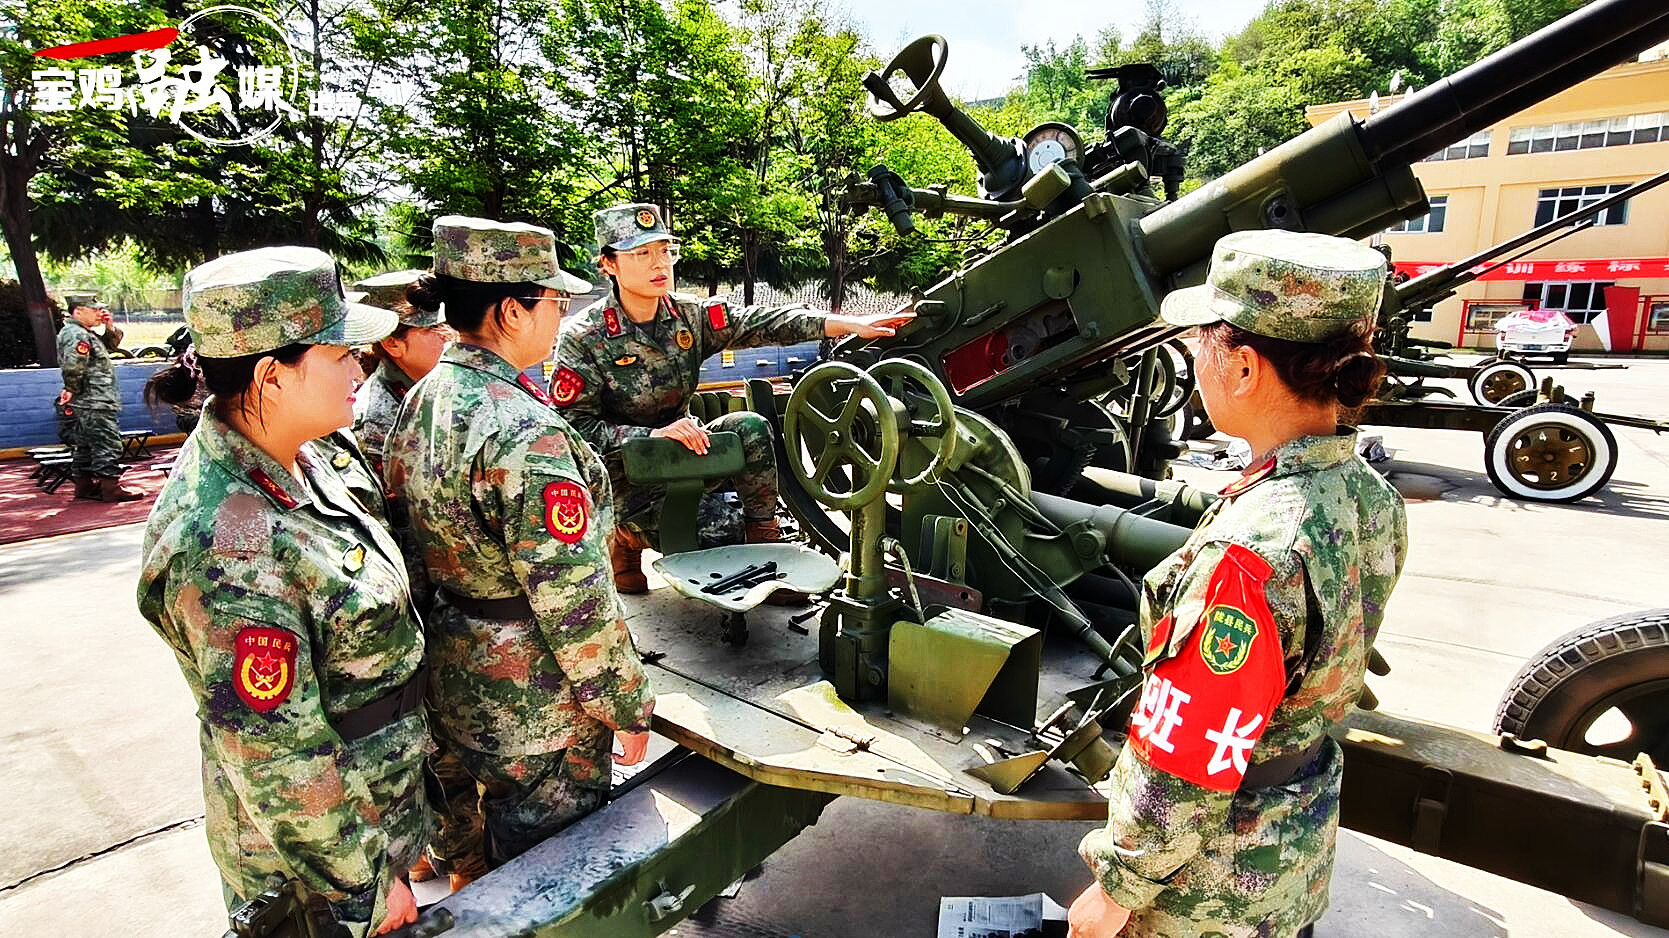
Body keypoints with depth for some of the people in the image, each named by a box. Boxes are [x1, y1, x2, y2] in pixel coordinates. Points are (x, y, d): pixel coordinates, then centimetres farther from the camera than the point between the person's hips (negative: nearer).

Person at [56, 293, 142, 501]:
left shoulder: (85, 333, 16)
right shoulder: (76, 334, -15)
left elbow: (111, 345, 27)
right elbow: (73, 367, -26)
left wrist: (110, 327, 10)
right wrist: (73, 390, -16)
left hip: (87, 406, 11)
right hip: (93, 406, -11)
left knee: (85, 446, 16)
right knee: (108, 445, -9)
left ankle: (84, 486, 24)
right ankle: (111, 488, -7)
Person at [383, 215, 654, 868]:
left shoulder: (417, 405, 0)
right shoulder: (525, 432, -28)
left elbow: (413, 541, 9)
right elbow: (572, 599, -26)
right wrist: (627, 705, -13)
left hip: (454, 681, 9)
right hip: (539, 705, -8)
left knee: (504, 836, 30)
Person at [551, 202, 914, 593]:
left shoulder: (688, 314, -2)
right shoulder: (584, 337, -16)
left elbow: (761, 322, -13)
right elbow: (574, 426, -19)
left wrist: (850, 324, -25)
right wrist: (653, 435, -31)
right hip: (623, 476, -5)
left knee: (749, 427, -21)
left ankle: (764, 546, -7)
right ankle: (627, 537, 6)